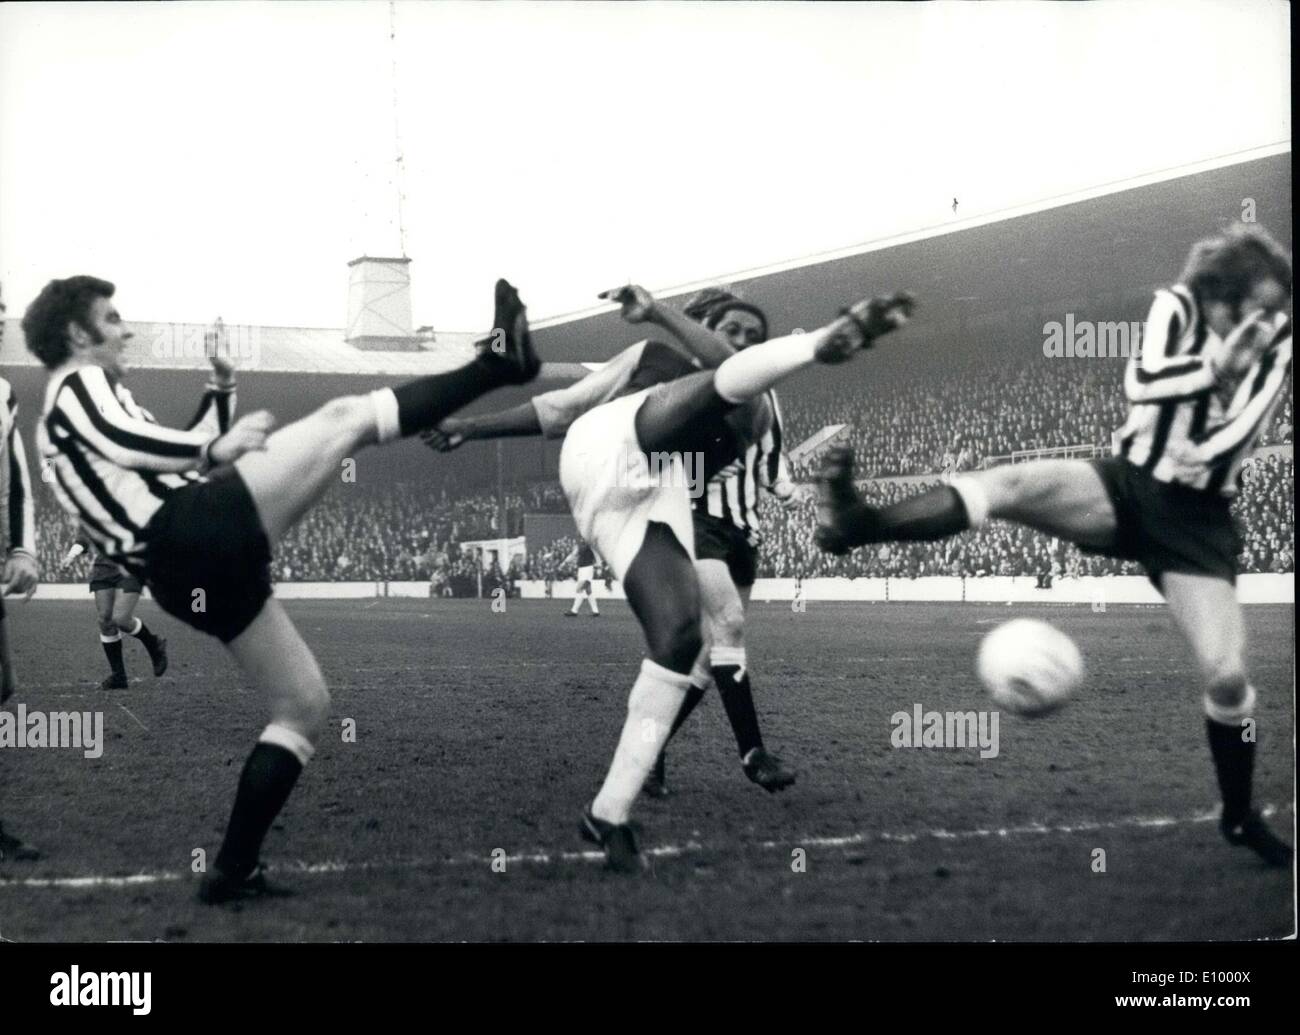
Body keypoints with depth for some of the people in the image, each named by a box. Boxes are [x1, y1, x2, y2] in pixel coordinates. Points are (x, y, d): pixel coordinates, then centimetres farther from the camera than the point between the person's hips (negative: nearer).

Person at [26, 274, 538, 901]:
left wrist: (218, 401, 37)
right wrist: (214, 450, -23)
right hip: (197, 529, -9)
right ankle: (495, 361, -21)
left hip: (184, 575, 9)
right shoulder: (81, 383, 7)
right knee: (346, 418, -11)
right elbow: (121, 439, -16)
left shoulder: (62, 423, 35)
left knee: (305, 706, 14)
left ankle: (232, 870, 10)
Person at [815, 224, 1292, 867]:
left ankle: (1240, 817, 14)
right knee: (1013, 484, -30)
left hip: (1196, 522, 0)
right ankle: (855, 524, -41)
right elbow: (1141, 383, -23)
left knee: (1227, 675, -10)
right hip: (1127, 484, 0)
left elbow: (1224, 447, -15)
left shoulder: (1277, 350, -4)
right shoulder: (1177, 306, -4)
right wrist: (1216, 364, -24)